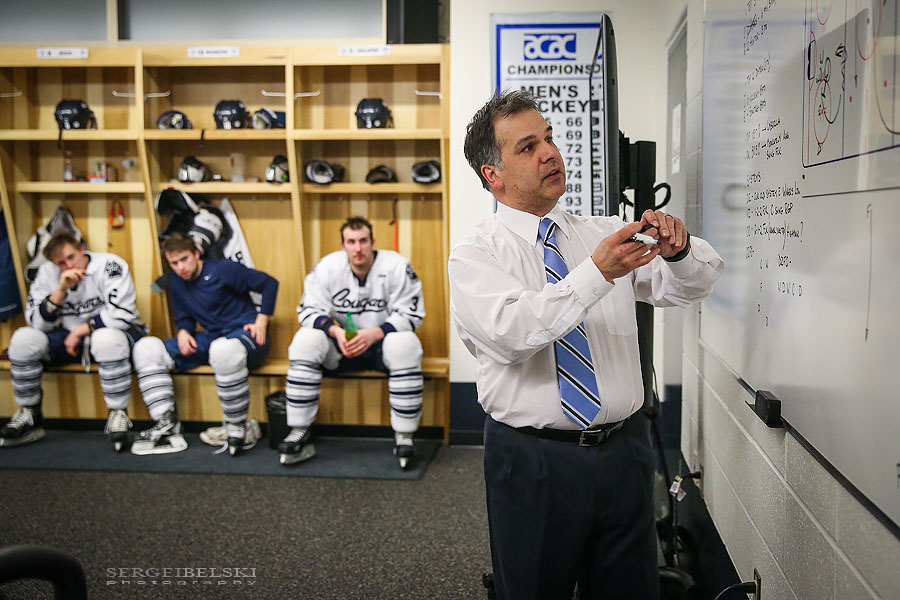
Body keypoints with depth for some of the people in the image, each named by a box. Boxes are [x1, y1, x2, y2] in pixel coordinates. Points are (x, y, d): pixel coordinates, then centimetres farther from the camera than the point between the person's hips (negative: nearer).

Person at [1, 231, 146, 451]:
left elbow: (122, 314, -20)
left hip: (116, 332, -5)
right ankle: (29, 418, -1)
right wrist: (60, 290, -19)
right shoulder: (47, 272, -1)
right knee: (23, 339, -16)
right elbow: (38, 323, -6)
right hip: (71, 337, 5)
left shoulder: (109, 265, -15)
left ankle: (118, 417, -25)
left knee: (107, 340, -40)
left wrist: (81, 330, -14)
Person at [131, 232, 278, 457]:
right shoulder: (177, 285, 13)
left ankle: (237, 428, -27)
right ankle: (168, 427, -13)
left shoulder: (222, 270, -7)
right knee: (146, 348, -7)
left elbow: (269, 283, -6)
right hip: (209, 339, 7)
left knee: (224, 350, -46)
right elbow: (184, 318, 24)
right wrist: (183, 332, -1)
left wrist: (261, 323, -10)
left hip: (244, 333, -7)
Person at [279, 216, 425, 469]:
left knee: (405, 345, -36)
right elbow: (309, 310, -3)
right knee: (305, 340, -24)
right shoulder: (327, 268, -6)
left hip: (382, 343, -2)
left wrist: (374, 334, -26)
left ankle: (404, 437, -25)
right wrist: (335, 330, -23)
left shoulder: (397, 266, -13)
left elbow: (411, 315, -12)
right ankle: (299, 433, -19)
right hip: (343, 344, 2)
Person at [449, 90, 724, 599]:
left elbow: (691, 285, 1)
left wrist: (679, 250, -21)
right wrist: (596, 272, -32)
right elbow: (509, 333, -25)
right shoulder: (475, 257, -6)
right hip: (532, 459, -3)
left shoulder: (605, 234, 7)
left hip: (624, 452, 4)